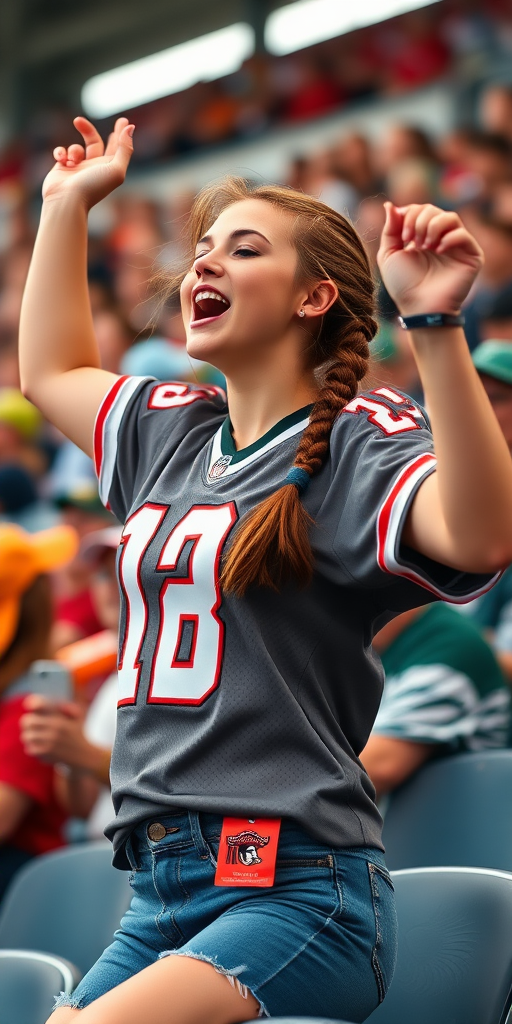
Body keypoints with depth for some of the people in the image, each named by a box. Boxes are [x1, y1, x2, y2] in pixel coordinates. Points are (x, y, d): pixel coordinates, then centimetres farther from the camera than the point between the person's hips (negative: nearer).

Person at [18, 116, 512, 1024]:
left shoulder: (355, 440, -6)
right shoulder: (174, 430, 17)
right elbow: (50, 371, 37)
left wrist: (434, 323, -36)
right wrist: (67, 204, 35)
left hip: (295, 889, -8)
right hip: (162, 886, 8)